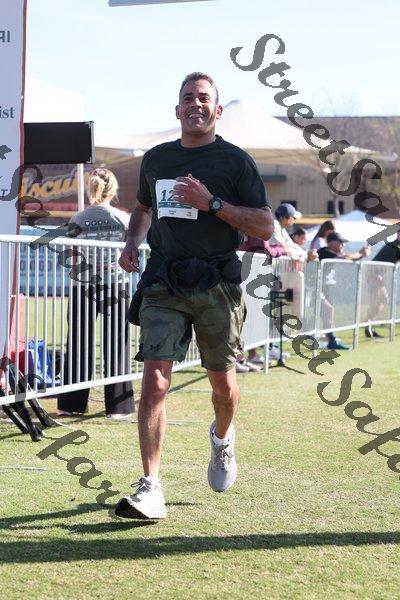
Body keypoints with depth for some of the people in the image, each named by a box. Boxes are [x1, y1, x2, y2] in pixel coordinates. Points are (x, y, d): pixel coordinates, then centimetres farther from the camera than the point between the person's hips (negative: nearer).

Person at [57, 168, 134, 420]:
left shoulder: (78, 220, -3)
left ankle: (71, 404, 10)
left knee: (79, 345, 7)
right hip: (116, 285, 0)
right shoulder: (124, 218, -3)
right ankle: (118, 406, 7)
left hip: (83, 286, 0)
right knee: (116, 346, 6)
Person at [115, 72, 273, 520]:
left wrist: (212, 203, -16)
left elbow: (264, 227, -5)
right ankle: (150, 489, -13)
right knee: (154, 382, -12)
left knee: (223, 384, 11)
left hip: (216, 285, -2)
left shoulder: (235, 160, 0)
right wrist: (132, 243, 12)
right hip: (163, 284, 2)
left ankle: (222, 437, 46)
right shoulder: (155, 159, 12)